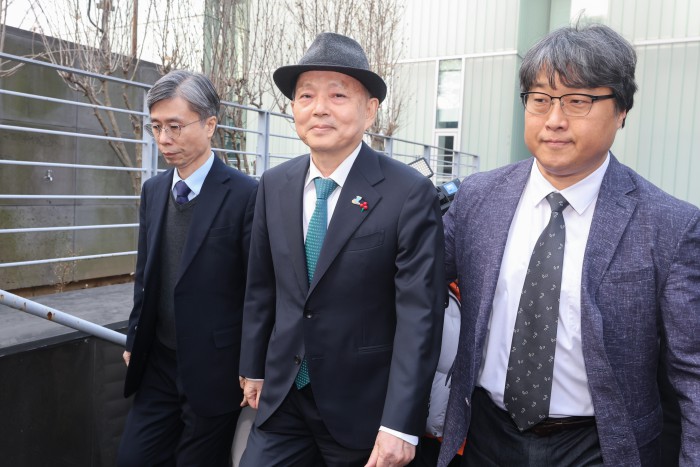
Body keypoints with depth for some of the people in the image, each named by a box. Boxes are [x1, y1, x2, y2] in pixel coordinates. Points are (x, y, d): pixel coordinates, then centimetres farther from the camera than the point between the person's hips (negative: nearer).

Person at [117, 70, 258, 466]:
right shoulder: (153, 190, 5)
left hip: (215, 368, -6)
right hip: (159, 363, 6)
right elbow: (145, 273, 12)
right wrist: (134, 341, 15)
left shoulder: (246, 194, -16)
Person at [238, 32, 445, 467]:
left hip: (363, 406, -3)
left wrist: (401, 425, -18)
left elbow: (419, 314, -17)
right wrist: (253, 367, 12)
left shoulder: (410, 193, -16)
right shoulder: (274, 185, 0)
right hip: (283, 396, 4)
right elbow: (262, 286, 8)